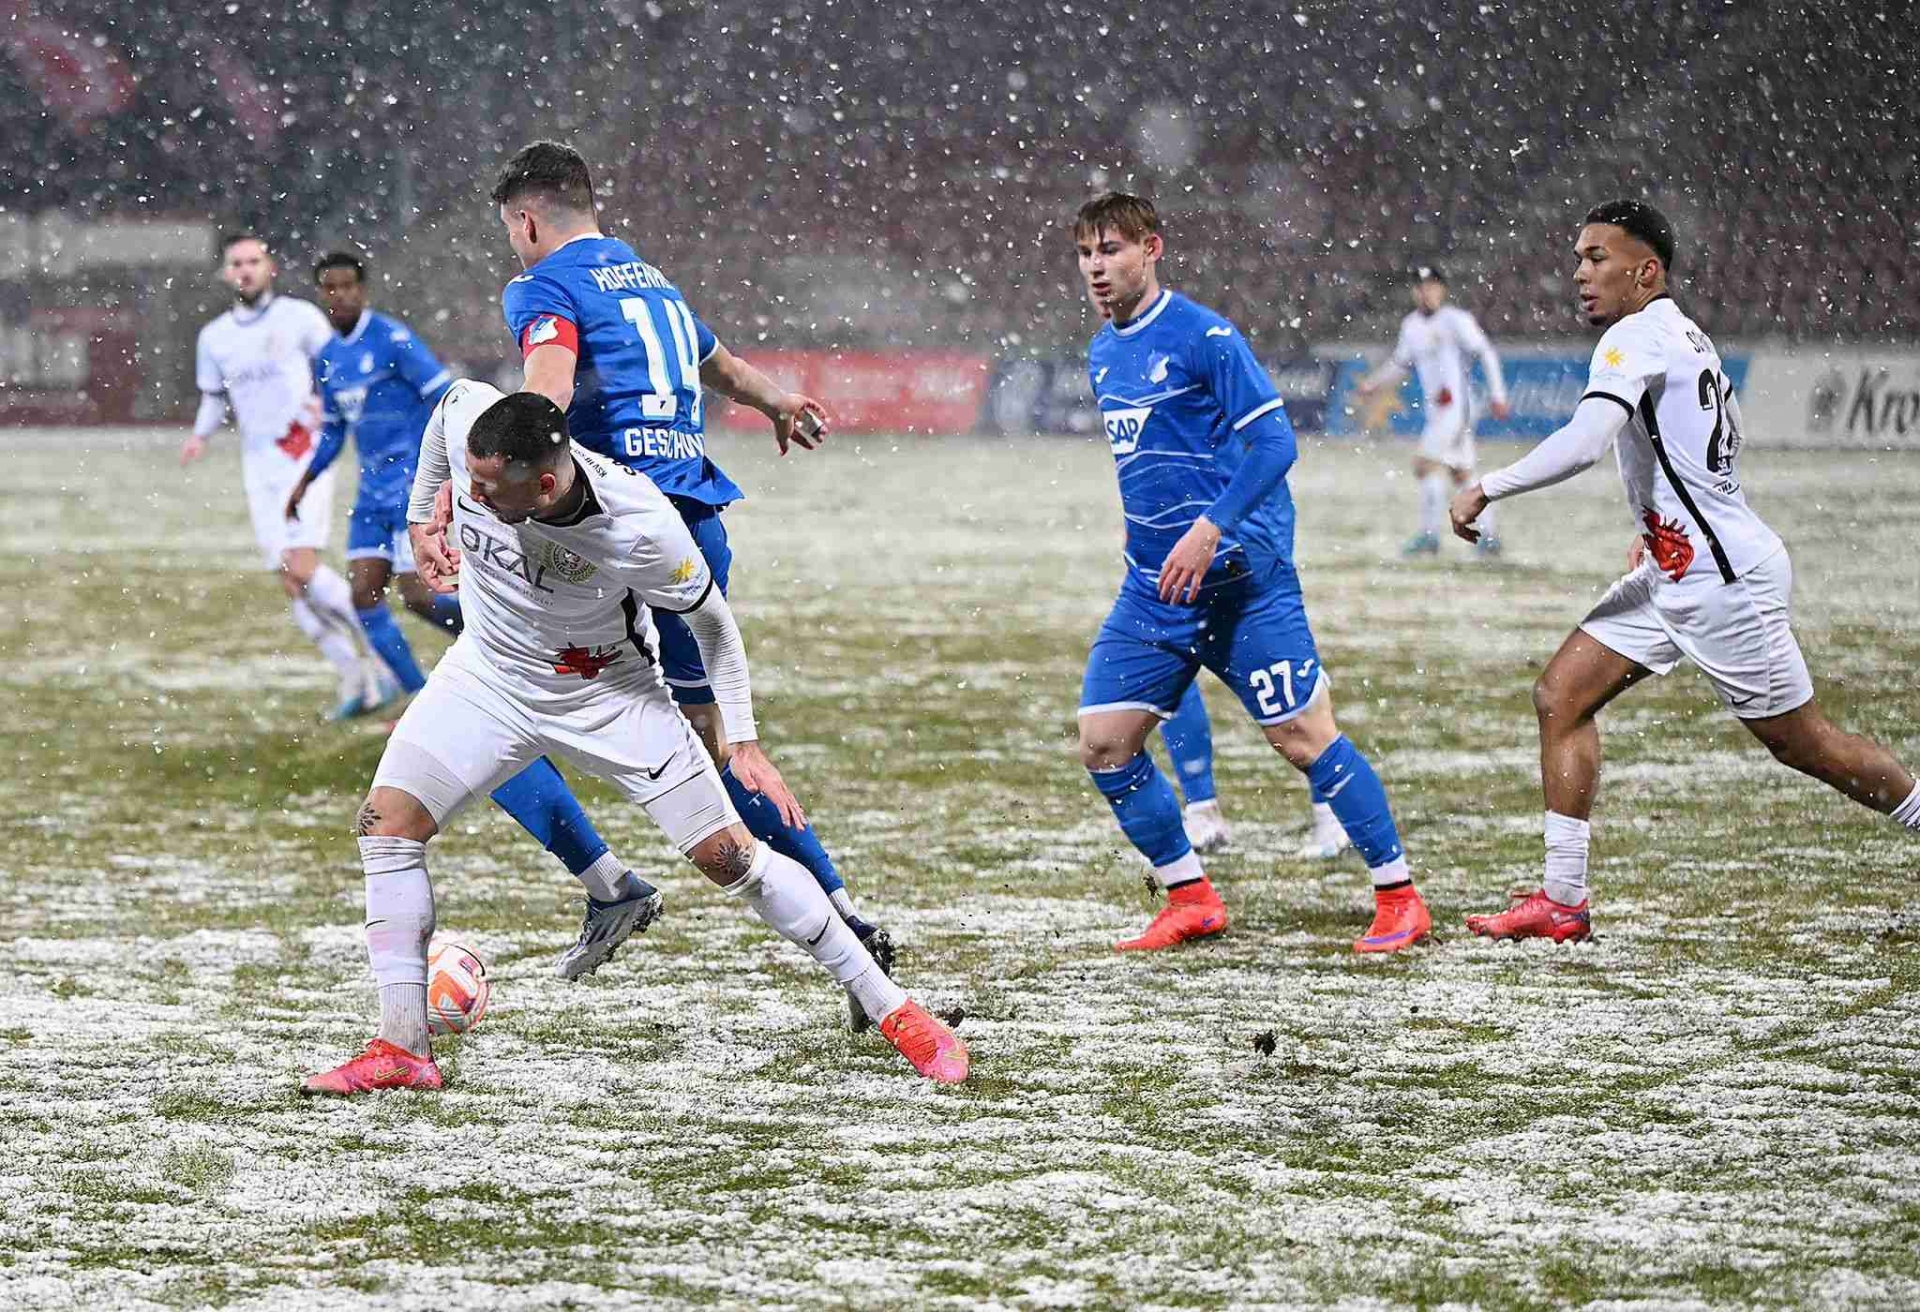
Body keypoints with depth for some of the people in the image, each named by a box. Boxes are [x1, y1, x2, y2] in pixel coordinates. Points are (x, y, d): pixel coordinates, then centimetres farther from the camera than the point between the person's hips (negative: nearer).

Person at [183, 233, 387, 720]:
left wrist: (327, 402, -20)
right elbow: (214, 399, 20)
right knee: (293, 586, -1)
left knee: (302, 569, -20)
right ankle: (356, 678, 6)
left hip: (304, 457, -5)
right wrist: (199, 436, 0)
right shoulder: (214, 337, 12)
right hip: (259, 469, 5)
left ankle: (369, 650, -5)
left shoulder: (300, 317, -2)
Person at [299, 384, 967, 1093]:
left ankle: (894, 1012, 5)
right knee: (386, 818, -14)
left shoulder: (641, 528, -33)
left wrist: (744, 742, -15)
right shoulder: (469, 419, -26)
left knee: (729, 854, -6)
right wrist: (422, 515, 10)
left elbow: (711, 620, -14)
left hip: (605, 691, -4)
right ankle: (402, 1050, -7)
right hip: (487, 676, 4)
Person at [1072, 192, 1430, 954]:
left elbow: (1273, 441, -16)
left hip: (1241, 578, -8)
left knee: (1301, 737, -6)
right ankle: (1191, 900, 11)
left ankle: (1399, 897, 4)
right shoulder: (1103, 355, 13)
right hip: (1154, 587, 8)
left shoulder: (1203, 337, -11)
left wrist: (1210, 532, -24)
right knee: (1104, 742, 0)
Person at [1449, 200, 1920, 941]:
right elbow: (1723, 433, 26)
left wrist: (1485, 489, -23)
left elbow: (1584, 442, -31)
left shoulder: (1637, 337, -17)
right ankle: (1562, 901, -1)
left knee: (1798, 742, 1)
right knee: (1560, 697, 1)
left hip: (1722, 577, -10)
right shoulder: (1686, 337, 13)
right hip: (1673, 570, 10)